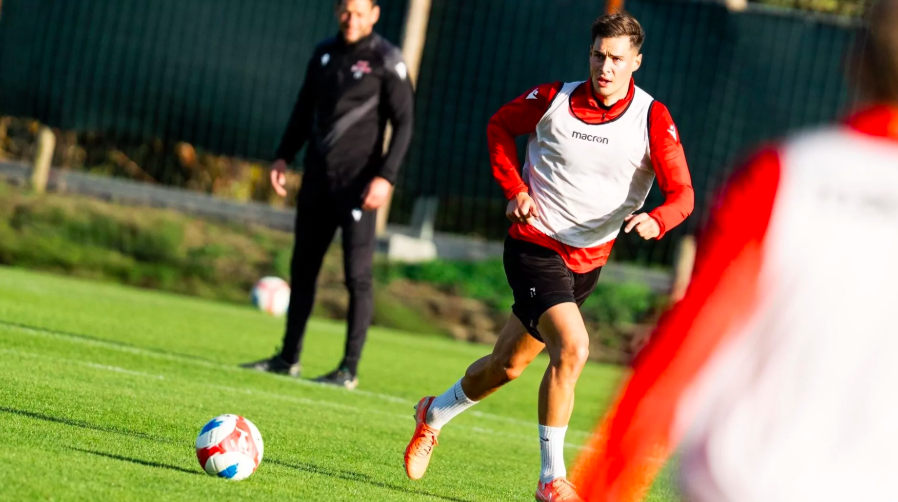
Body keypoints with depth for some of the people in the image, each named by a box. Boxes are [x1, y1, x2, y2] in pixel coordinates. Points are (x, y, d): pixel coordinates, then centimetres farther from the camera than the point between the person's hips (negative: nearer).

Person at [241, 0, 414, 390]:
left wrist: (385, 177, -18)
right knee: (302, 268, 10)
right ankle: (288, 358, 18)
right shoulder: (325, 54, 12)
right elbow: (304, 111, 20)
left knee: (357, 275, -5)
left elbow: (403, 124, -8)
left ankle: (350, 369, -2)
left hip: (357, 183, -6)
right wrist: (283, 157, 10)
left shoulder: (387, 62, -6)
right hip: (318, 178, 6)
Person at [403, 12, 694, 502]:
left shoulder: (652, 119, -10)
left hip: (587, 260, 4)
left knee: (509, 365, 16)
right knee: (572, 345, -25)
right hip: (535, 245, -4)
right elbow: (499, 126, 10)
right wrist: (514, 188, -2)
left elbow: (681, 194, -16)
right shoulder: (554, 99, -10)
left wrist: (656, 220, -37)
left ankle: (435, 413, 44)